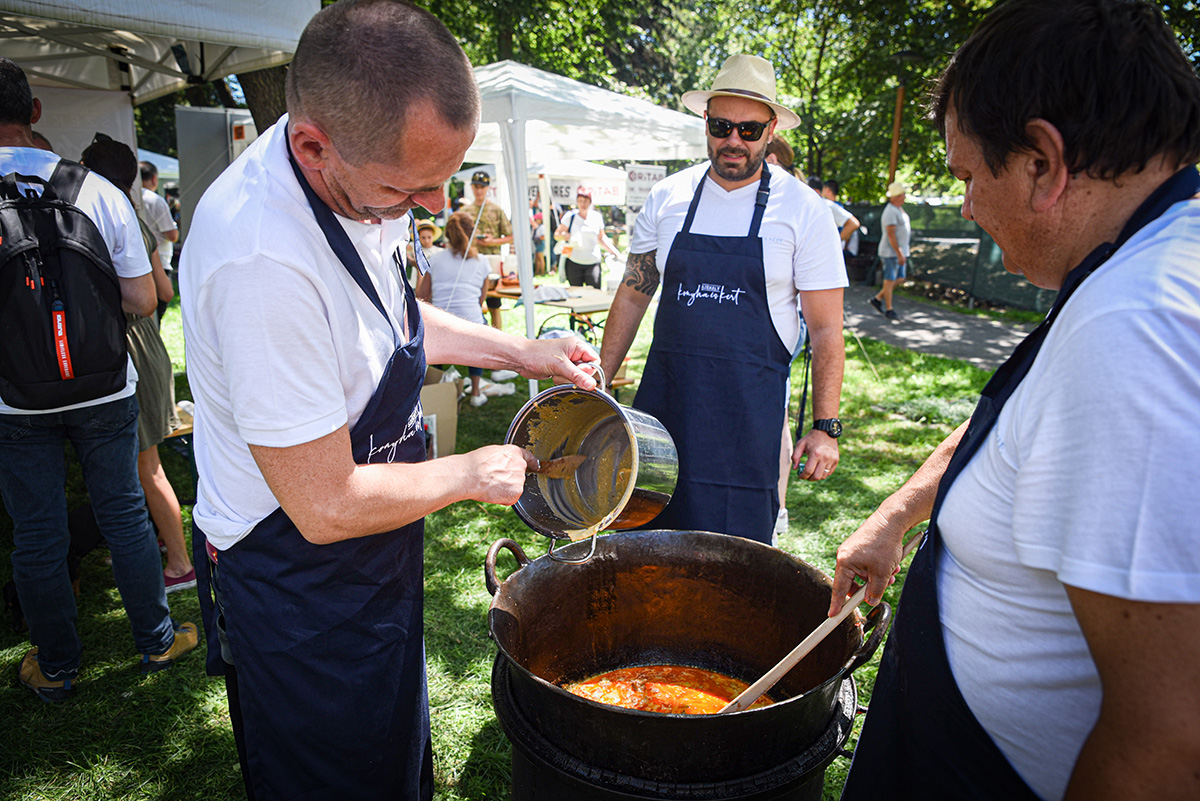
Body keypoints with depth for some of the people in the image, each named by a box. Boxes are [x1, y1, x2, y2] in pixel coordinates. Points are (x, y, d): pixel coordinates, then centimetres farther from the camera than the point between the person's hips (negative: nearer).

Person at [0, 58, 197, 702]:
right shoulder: (98, 191, -9)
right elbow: (141, 298, -6)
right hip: (104, 390, 1)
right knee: (124, 516, 14)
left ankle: (55, 668, 29)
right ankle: (157, 640, 27)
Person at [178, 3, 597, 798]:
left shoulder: (363, 179, -6)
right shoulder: (264, 261, -37)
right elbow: (328, 507, -29)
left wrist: (522, 351, 6)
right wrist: (473, 473, -14)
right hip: (299, 590, -8)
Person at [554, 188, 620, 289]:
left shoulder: (597, 217, 8)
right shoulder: (570, 216, 0)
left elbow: (601, 238, 20)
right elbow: (556, 234, 0)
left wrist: (614, 251, 13)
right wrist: (564, 235, -22)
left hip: (593, 262, 1)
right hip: (573, 262, -1)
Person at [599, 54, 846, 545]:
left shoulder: (803, 211, -4)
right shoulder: (667, 198, 4)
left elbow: (826, 330, -2)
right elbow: (633, 296, 11)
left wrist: (825, 427, -7)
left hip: (749, 406, -2)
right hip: (664, 391, 3)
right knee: (645, 528, 10)